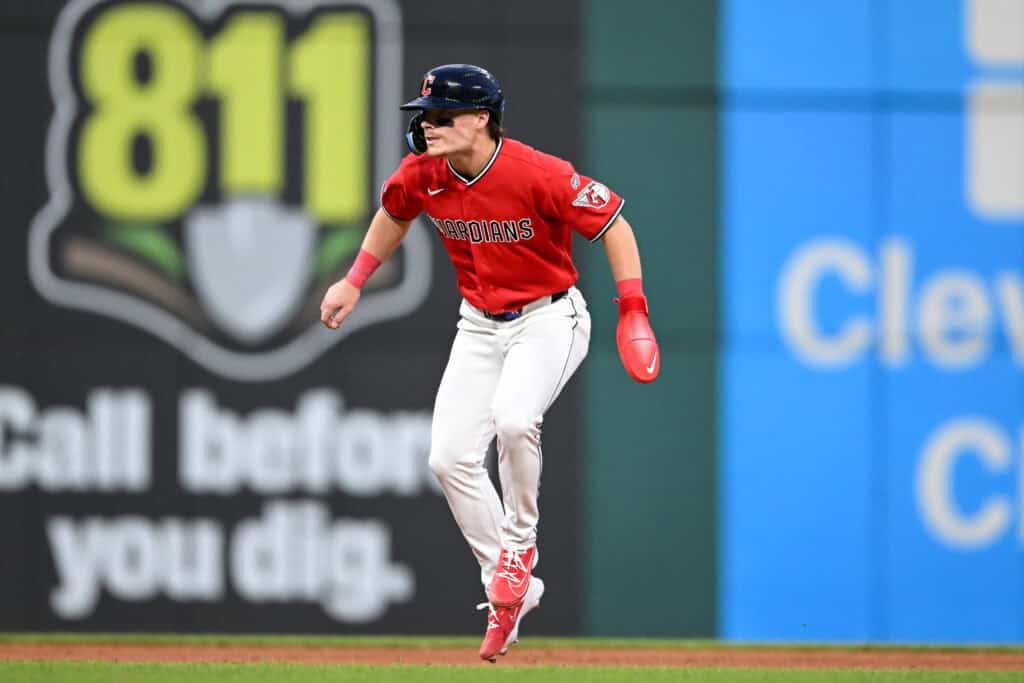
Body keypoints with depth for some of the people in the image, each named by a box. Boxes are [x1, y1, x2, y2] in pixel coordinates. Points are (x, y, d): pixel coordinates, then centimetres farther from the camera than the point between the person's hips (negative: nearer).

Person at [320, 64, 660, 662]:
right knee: (450, 456, -6)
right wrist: (355, 282, 12)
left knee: (513, 420, -32)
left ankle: (519, 546, -6)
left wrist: (634, 313, -21)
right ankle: (508, 593, 7)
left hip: (550, 320, -6)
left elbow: (613, 224, -17)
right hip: (479, 325, 6)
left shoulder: (538, 175, -25)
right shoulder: (422, 176, -8)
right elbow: (394, 214, 16)